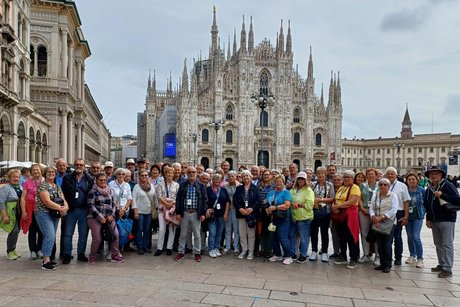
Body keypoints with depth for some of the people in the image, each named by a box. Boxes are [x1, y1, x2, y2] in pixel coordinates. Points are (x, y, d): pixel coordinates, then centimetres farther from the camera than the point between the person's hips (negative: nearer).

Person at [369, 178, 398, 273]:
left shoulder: (393, 196, -1)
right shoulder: (375, 196, 10)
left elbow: (393, 210, -11)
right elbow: (371, 208, 5)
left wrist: (381, 217, -15)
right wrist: (374, 218, -13)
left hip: (389, 223, -4)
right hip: (377, 224, 4)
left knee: (387, 245, -3)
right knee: (380, 245, 7)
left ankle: (388, 265, 8)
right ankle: (382, 263, 19)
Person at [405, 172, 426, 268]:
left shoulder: (422, 190, -4)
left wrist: (424, 212, -3)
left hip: (418, 216, -2)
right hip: (408, 216, 3)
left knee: (416, 236, -11)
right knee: (410, 237, 10)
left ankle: (420, 259, 1)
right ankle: (412, 256, 26)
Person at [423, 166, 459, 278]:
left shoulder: (448, 185, -7)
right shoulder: (429, 189, 13)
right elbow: (426, 205, 18)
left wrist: (442, 195, -23)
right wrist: (428, 218, 14)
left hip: (447, 219, -7)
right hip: (434, 221, 7)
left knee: (447, 244, -5)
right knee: (438, 244, 13)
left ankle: (447, 269, -2)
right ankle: (441, 264, 24)